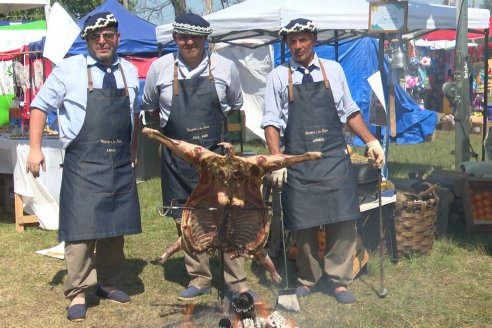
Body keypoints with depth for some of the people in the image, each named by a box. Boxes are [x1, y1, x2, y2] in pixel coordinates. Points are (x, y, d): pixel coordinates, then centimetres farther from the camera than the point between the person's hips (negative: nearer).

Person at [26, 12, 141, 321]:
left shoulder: (130, 72, 9)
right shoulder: (69, 70, -3)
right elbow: (40, 105, 2)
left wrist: (133, 151, 19)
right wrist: (35, 147, -5)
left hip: (120, 166, 5)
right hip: (83, 164, -4)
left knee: (116, 229, 13)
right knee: (82, 229, -6)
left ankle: (107, 283, 30)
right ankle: (77, 294, 7)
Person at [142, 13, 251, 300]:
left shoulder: (226, 67, -2)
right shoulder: (160, 68, -1)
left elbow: (235, 105, 15)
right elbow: (149, 107, 15)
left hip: (217, 156, -1)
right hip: (177, 158, 1)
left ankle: (237, 283, 8)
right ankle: (200, 279, 21)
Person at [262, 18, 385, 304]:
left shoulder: (333, 70, 8)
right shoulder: (279, 76, 4)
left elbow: (349, 111, 13)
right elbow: (272, 120, 2)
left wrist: (371, 141, 6)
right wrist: (276, 159, -9)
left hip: (334, 157, 1)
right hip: (298, 160, -1)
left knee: (342, 219, -4)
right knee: (304, 224, 4)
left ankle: (339, 280, 10)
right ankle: (308, 278, 22)